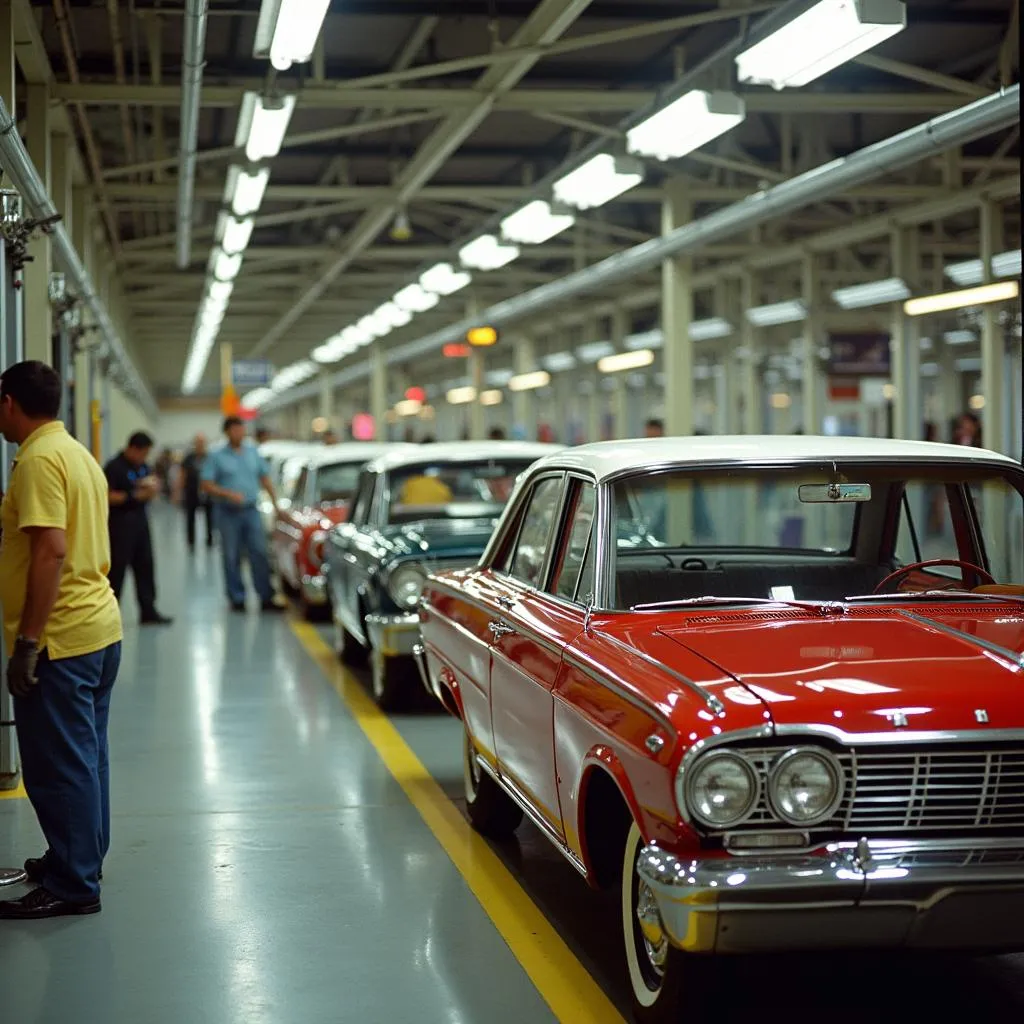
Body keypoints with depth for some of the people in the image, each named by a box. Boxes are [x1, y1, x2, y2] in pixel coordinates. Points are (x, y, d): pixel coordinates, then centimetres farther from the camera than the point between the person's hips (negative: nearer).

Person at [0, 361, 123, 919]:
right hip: (99, 627, 10)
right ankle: (80, 859, 30)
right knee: (84, 755, 18)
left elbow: (50, 550, -24)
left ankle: (72, 885, 2)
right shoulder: (78, 455, 15)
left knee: (58, 765, -3)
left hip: (60, 639, -10)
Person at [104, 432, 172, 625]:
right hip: (121, 524, -8)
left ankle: (148, 611, 15)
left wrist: (153, 488, -1)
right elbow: (108, 496, -19)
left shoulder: (142, 466, 13)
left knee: (145, 566, 9)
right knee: (117, 568, -4)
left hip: (141, 521, 8)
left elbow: (152, 487, 23)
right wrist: (134, 496, -21)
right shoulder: (114, 467, -12)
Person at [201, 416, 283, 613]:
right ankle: (237, 599, 9)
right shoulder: (216, 457, 0)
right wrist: (228, 494, -19)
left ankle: (266, 598, 0)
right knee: (232, 558, 2)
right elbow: (207, 485, -6)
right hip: (228, 513, -2)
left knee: (259, 554, -3)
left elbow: (265, 479, 17)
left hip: (251, 510, 2)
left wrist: (275, 503, 10)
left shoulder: (254, 453, 11)